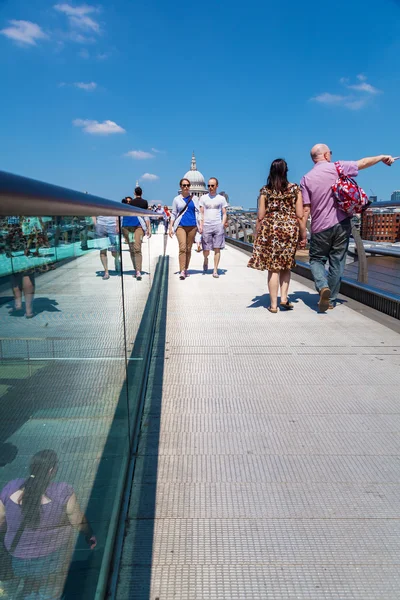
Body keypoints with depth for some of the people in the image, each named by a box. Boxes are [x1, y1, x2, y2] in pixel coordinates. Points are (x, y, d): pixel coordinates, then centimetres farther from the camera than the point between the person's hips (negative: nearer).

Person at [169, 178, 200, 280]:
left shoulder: (194, 198, 11)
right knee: (182, 248, -16)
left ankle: (186, 269, 17)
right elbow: (173, 214, 9)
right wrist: (170, 228, 3)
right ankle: (182, 271, -18)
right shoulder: (177, 199, 8)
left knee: (189, 249, 7)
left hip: (192, 226, 2)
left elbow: (198, 212, 10)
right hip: (180, 226, -2)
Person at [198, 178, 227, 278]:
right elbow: (201, 213, 10)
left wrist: (222, 225, -5)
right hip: (206, 226, 1)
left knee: (217, 249, -6)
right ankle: (206, 260, 34)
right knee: (206, 250, 0)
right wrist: (200, 225, -2)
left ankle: (215, 271, 0)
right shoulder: (203, 198, 11)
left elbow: (224, 214, 9)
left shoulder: (221, 198, 10)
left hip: (218, 226, 0)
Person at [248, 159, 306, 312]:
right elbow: (300, 216, -1)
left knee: (273, 267, 4)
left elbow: (260, 217, -1)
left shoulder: (265, 191, 1)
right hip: (290, 230, 1)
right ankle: (284, 298, 10)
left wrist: (256, 236, 8)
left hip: (270, 230, -1)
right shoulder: (295, 189, 2)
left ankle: (273, 304, 6)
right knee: (286, 265, 18)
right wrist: (304, 236, 5)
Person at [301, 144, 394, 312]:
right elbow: (363, 163, 16)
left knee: (316, 260, 13)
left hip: (320, 227, -1)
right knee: (337, 263, 9)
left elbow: (306, 209, -7)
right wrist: (382, 157, 33)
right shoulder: (338, 168, 0)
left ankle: (323, 286, -14)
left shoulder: (306, 179, -2)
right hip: (341, 224, 1)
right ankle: (331, 300, 15)